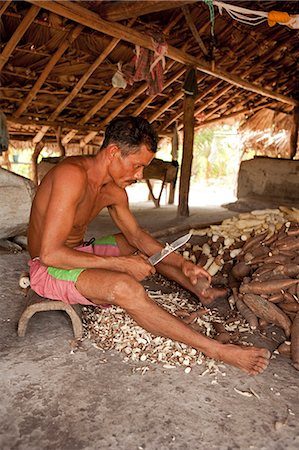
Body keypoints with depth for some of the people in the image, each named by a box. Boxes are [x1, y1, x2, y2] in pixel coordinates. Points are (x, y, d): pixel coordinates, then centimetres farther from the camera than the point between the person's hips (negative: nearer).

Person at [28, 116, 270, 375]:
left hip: (80, 254, 9)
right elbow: (50, 253, -32)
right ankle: (215, 350, -22)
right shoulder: (73, 175, -28)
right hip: (48, 268, -9)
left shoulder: (114, 191, -2)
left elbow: (136, 234, 9)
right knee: (125, 287, -32)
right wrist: (121, 264, -29)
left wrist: (182, 264, -2)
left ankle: (204, 293, 25)